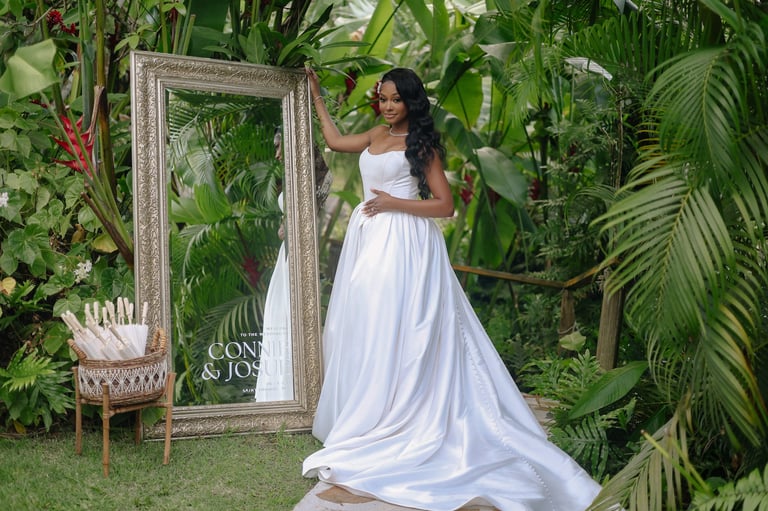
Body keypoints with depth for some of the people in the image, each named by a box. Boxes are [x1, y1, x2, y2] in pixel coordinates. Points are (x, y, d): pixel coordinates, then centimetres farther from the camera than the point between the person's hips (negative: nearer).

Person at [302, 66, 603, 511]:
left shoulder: (421, 143, -3)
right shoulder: (377, 134, 15)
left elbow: (445, 205, -7)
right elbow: (335, 141, 31)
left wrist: (395, 203, -13)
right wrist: (316, 95, 34)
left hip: (403, 243, -7)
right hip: (368, 239, 7)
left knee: (394, 329, -7)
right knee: (364, 328, 7)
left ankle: (392, 424, 0)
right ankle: (367, 419, 15)